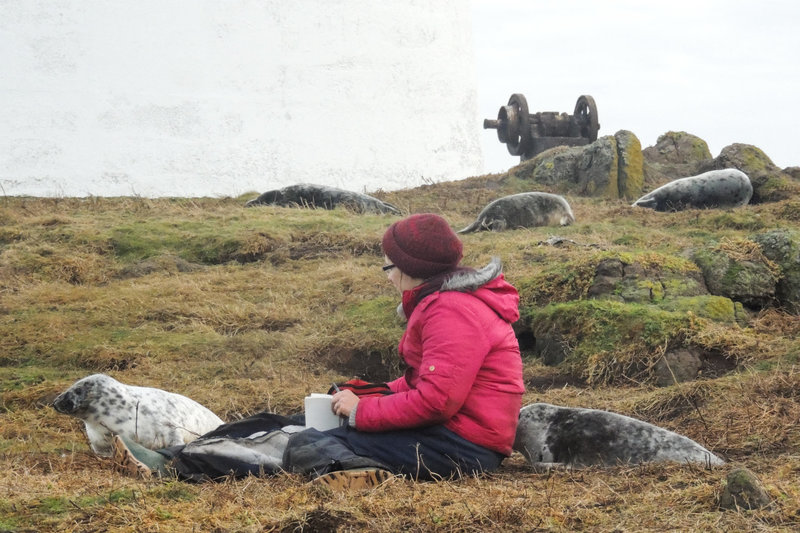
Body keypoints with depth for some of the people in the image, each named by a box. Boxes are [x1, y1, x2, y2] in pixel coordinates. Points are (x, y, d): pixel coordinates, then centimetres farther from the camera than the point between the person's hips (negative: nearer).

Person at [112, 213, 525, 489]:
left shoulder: (452, 311, -18)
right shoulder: (439, 302, 16)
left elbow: (436, 400, -24)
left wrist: (362, 411, -14)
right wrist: (374, 395, 1)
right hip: (449, 428, 10)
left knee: (305, 446, -13)